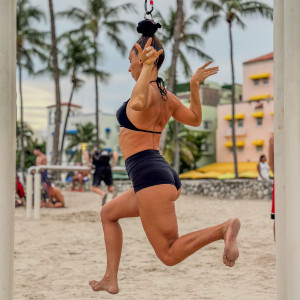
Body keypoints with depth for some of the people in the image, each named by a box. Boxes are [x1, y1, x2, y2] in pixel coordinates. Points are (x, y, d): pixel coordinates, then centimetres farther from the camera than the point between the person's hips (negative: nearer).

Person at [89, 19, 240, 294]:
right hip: (164, 172, 10)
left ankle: (224, 229, -24)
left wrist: (147, 67, -30)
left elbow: (138, 103, -37)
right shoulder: (167, 96, 14)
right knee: (108, 214, 27)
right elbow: (195, 119, 29)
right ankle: (111, 280, 24)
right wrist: (195, 84, 27)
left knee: (170, 256, -9)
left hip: (148, 173, -10)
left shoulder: (147, 89, -10)